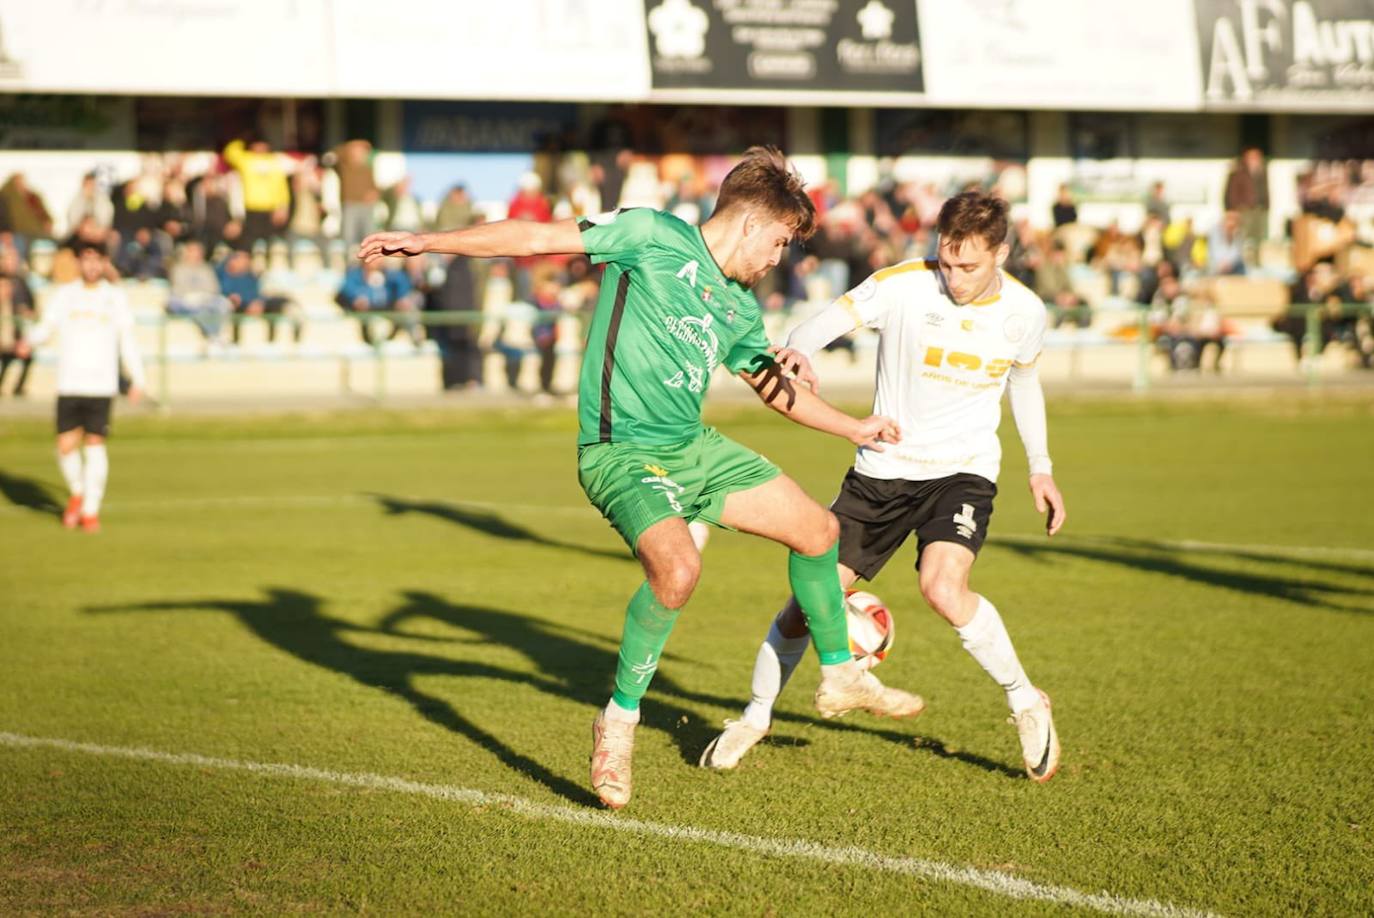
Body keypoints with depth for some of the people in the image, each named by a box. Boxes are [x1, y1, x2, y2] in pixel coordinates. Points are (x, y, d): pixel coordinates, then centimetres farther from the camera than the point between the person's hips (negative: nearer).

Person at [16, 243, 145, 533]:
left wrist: (137, 379, 6)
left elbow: (127, 340, 11)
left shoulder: (115, 297, 6)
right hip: (69, 385, 1)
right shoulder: (64, 294, 6)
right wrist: (30, 341, -17)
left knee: (95, 445, -5)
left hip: (101, 386, -1)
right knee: (66, 446, -2)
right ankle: (77, 493, 25)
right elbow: (46, 326, 6)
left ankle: (91, 509, 6)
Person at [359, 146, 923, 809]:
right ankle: (619, 720, -12)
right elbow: (540, 237, -10)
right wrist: (424, 242, -16)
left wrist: (855, 429, 37)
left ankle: (841, 678, 33)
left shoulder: (741, 309, 14)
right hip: (622, 452, -8)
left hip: (695, 448, 8)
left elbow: (772, 386, 32)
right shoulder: (654, 237, -7)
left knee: (816, 529, 11)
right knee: (678, 567, -32)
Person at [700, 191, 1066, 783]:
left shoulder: (1024, 313, -4)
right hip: (883, 468, 1)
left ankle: (1026, 703, -4)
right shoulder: (902, 286, -14)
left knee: (943, 589, -27)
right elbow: (829, 321, -24)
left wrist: (1040, 467, 18)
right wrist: (797, 352, -47)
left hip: (964, 472, -1)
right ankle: (757, 716, 24)